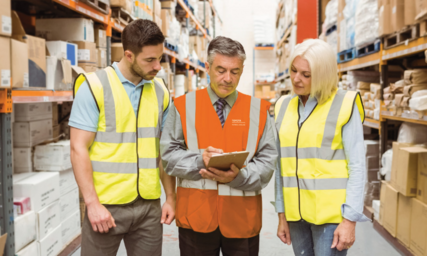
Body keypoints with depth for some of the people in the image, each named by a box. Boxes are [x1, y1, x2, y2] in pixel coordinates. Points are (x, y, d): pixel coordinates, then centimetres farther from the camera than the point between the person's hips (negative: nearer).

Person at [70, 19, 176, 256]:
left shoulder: (160, 91, 7)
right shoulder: (94, 87, -7)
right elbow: (79, 149, -9)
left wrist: (170, 197, 7)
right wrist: (92, 203, -14)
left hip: (150, 206, 4)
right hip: (106, 206, -4)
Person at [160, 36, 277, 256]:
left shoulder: (258, 110, 5)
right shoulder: (184, 106, 3)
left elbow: (267, 161, 1)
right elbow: (169, 155, 0)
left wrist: (239, 176, -17)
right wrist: (200, 160, -18)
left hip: (242, 217, 1)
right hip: (196, 215, 0)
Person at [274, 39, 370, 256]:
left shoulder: (344, 105, -7)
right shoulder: (283, 107, 6)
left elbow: (357, 166, -7)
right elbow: (282, 165, 9)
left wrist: (350, 219, -11)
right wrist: (282, 214, 9)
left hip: (331, 213, -4)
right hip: (296, 213, 4)